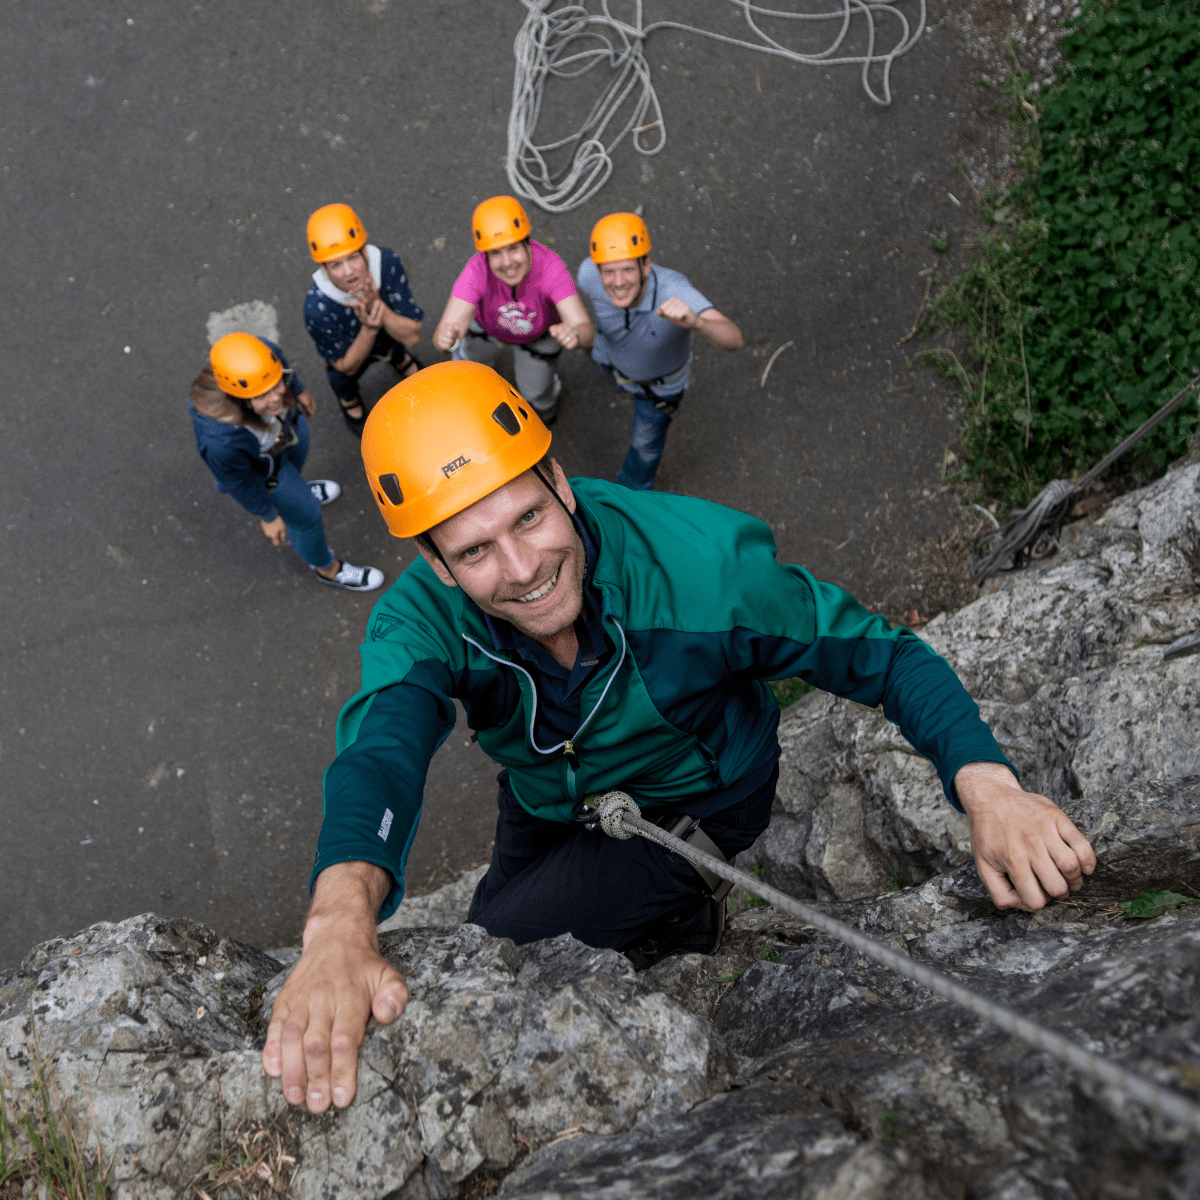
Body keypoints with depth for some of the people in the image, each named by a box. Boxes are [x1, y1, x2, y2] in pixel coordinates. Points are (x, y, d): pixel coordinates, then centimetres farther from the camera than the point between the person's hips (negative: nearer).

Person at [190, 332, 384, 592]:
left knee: (297, 460, 37)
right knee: (306, 515, 19)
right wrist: (267, 516, -7)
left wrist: (298, 390, 11)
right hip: (260, 468, -5)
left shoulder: (265, 355, -39)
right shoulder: (221, 442, -48)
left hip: (288, 423, 5)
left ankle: (297, 489, 78)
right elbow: (239, 483, -25)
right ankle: (327, 568, 54)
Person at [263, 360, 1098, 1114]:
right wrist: (341, 920, -69)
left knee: (506, 937, -20)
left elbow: (880, 653, -26)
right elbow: (381, 749, -48)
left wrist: (990, 790, -44)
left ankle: (684, 927, 7)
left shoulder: (699, 557, -35)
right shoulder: (422, 621, -29)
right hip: (547, 809, 4)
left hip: (695, 807, -4)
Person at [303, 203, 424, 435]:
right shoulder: (317, 307, -46)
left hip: (390, 335, 2)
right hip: (348, 348, -2)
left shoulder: (387, 262, -41)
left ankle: (398, 358, 55)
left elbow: (412, 336, -34)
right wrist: (369, 328, -48)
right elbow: (347, 366, -29)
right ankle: (348, 398, 46)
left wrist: (378, 305, -52)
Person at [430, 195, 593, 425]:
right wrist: (446, 337, -74)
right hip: (488, 323, 0)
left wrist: (574, 335, -75)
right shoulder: (477, 271, -42)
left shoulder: (550, 267, -44)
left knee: (535, 391, 15)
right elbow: (448, 328, -50)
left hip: (540, 332, 0)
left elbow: (585, 332, -50)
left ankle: (546, 398, 53)